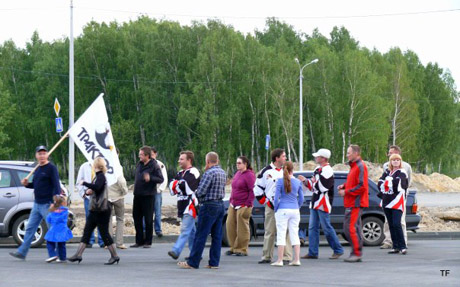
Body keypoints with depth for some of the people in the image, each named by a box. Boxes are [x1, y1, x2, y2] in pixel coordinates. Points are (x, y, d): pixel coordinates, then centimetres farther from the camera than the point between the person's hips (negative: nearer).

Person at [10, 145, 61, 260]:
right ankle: (22, 252, 13)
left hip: (47, 204, -8)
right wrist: (27, 184, 3)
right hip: (37, 204, 8)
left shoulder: (51, 168, -10)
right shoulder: (37, 169, 15)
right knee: (30, 228, 9)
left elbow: (56, 186, -17)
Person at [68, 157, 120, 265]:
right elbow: (93, 189, 23)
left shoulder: (101, 176, -13)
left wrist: (84, 183, -21)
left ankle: (114, 256, 3)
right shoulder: (98, 176, 17)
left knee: (104, 233, -5)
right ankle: (78, 255, 7)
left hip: (102, 210, -10)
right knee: (86, 232, 6)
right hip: (95, 210, 10)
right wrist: (88, 191, 1)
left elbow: (97, 187, -32)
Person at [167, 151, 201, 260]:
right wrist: (179, 184, -9)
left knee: (185, 230, -15)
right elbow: (171, 187, 10)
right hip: (183, 206, 9)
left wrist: (177, 184, -2)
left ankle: (176, 251, -24)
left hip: (191, 207, -9)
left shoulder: (193, 172, -9)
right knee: (192, 231, 13)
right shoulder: (180, 173, 18)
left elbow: (185, 185, -21)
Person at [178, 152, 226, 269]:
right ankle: (214, 263, 9)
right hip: (220, 205, 9)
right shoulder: (223, 173, 13)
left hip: (209, 206, -9)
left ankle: (193, 263, -1)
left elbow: (201, 191, -17)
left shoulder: (209, 173, -15)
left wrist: (196, 194, 3)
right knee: (217, 235, 8)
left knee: (200, 236, -4)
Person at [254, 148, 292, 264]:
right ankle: (267, 257, 11)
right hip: (271, 206, -2)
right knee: (269, 232, 3)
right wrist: (265, 202, -3)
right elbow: (257, 188, 4)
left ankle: (287, 257, -3)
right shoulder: (266, 171, 1)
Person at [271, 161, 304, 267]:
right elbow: (301, 199, 8)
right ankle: (297, 259, 7)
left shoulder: (280, 181, -7)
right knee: (294, 234, 9)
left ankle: (280, 260, -2)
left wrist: (276, 209, 4)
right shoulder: (298, 182, 4)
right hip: (295, 210, 3)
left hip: (283, 210, -3)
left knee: (281, 234, 0)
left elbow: (276, 197, -8)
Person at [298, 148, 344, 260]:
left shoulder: (327, 171, -15)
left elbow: (323, 188, -23)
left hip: (323, 204, -10)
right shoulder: (317, 170, 16)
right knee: (312, 228, 8)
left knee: (327, 228, -5)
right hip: (315, 203, 10)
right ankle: (313, 252, 11)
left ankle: (338, 250, 6)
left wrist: (315, 182, -12)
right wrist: (305, 181, 7)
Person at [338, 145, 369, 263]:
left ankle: (356, 253, -10)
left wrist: (346, 192, -16)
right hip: (351, 203, 10)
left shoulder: (360, 166, -13)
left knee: (350, 228, -13)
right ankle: (358, 254, 15)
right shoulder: (354, 166, 19)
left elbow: (362, 186, -19)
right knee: (355, 228, 11)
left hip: (355, 203, -10)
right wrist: (344, 186, 9)